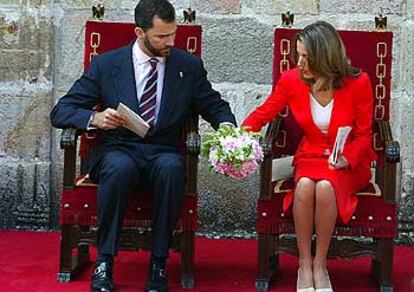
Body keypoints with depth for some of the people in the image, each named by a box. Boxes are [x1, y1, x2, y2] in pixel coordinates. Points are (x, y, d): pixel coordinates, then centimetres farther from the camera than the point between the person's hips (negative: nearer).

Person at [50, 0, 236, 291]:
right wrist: (94, 119, -21)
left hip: (163, 154, 1)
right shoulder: (106, 65, 2)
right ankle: (104, 262, -23)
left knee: (171, 167, -36)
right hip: (118, 150, -1)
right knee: (119, 167, -37)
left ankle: (159, 264, -25)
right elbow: (60, 112, 2)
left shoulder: (189, 66, 7)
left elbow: (215, 106, 17)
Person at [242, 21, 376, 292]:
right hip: (310, 156, 2)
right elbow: (262, 114, 4)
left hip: (348, 162, -2)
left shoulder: (358, 83, -13)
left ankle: (320, 264, -19)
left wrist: (348, 159, -22)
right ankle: (304, 264, -19)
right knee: (305, 185, -34)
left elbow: (363, 135, -3)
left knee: (325, 187, -36)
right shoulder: (292, 80, -8)